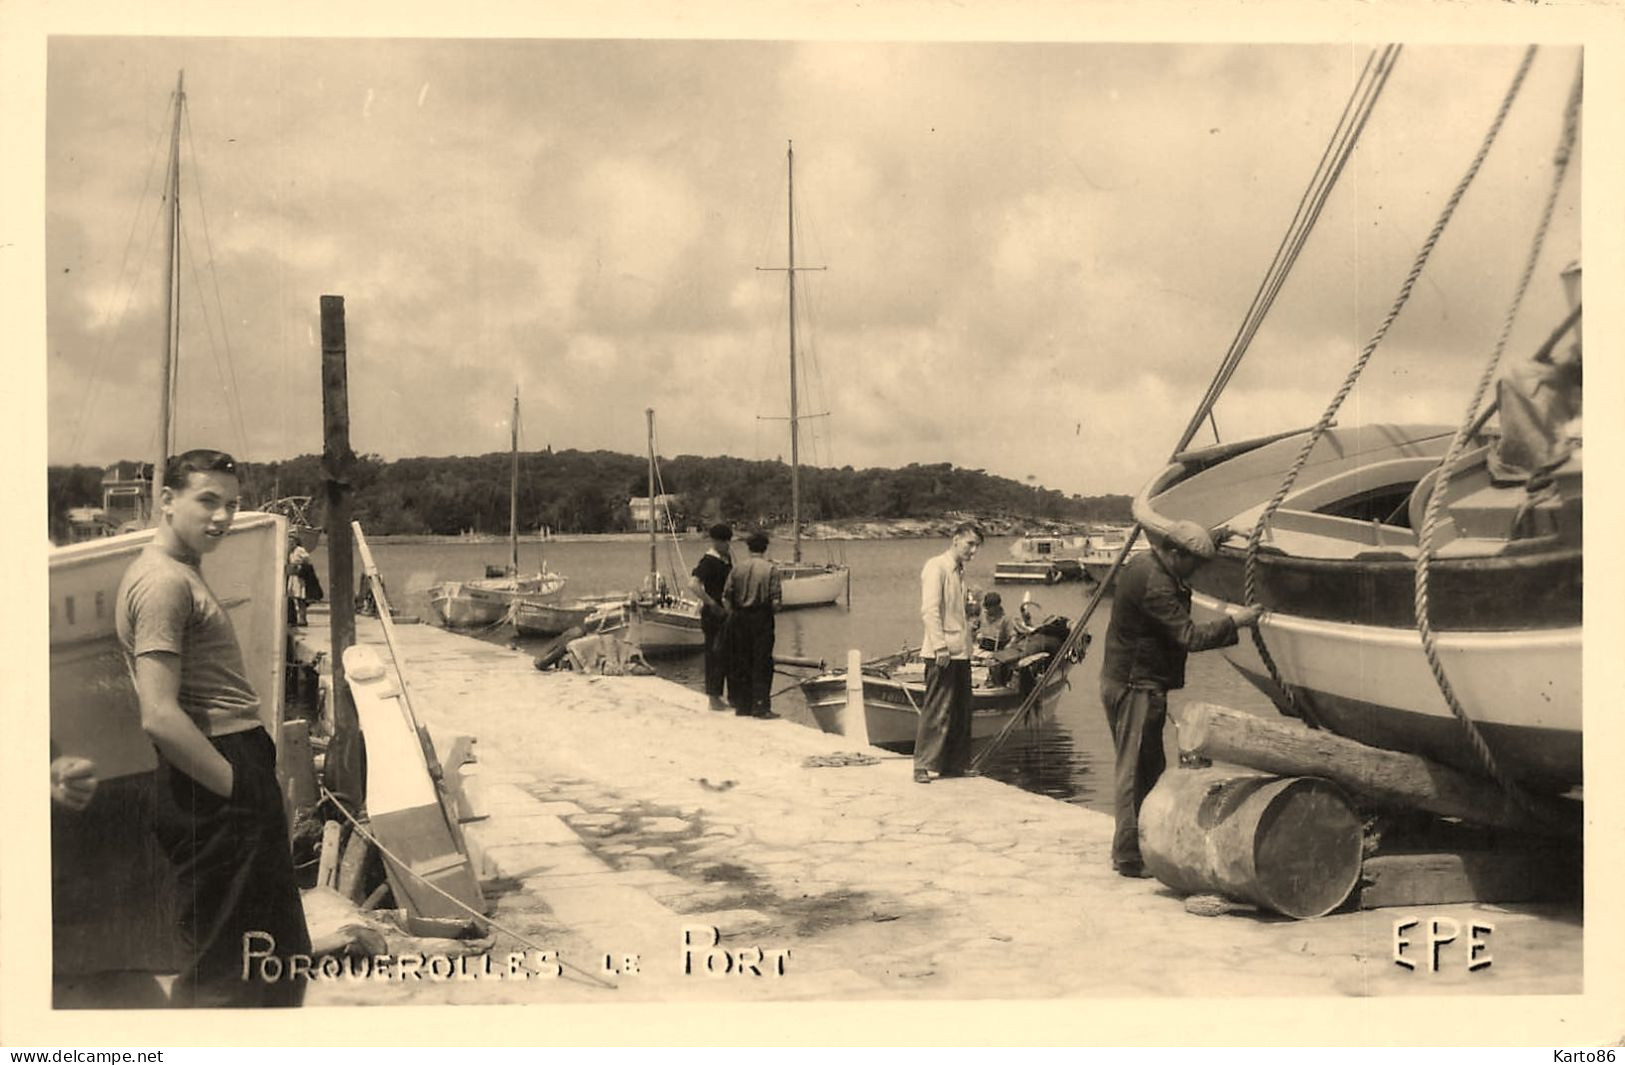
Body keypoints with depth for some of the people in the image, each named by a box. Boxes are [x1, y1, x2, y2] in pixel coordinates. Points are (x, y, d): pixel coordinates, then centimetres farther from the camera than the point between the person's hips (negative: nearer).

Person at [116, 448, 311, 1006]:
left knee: (280, 959, 18)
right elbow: (160, 717, -22)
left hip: (217, 779, 11)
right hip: (215, 792, -11)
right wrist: (241, 789, -17)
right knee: (226, 973, -4)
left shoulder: (181, 574, 21)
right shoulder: (163, 580, -13)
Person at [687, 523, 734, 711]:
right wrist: (712, 604, -24)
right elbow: (693, 585, -28)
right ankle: (713, 698, 4)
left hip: (727, 613, 9)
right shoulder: (707, 561, -16)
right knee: (715, 654, -3)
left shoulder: (727, 558, 11)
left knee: (729, 654, 13)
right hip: (713, 615, -9)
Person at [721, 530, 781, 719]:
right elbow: (775, 601, -13)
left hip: (739, 618, 3)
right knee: (762, 663, 3)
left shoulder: (737, 569, 2)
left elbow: (726, 599, -1)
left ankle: (742, 705, 15)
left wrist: (733, 616, 12)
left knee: (740, 663, 11)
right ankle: (760, 706, 1)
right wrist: (773, 608, 9)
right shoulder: (771, 569, -7)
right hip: (761, 619, -3)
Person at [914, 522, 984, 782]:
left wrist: (965, 645, 15)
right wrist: (940, 646, -23)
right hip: (942, 653, -9)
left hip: (960, 653, 9)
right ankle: (923, 766, -2)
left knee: (961, 710, 10)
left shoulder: (958, 571, 18)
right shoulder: (936, 566, -9)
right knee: (936, 710, -7)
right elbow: (930, 609, -18)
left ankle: (954, 764, 18)